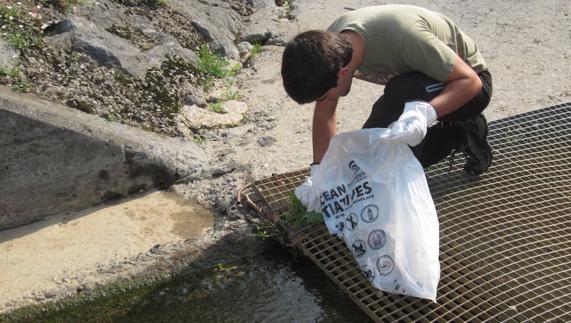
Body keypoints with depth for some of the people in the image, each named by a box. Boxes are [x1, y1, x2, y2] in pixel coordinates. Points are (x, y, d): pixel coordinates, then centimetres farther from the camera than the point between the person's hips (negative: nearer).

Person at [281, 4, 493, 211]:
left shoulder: (402, 37, -39)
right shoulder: (329, 44, -20)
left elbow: (471, 81, -31)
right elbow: (324, 113, -8)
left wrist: (426, 113, -48)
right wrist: (318, 173, -15)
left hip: (465, 84, -7)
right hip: (417, 86, 7)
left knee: (401, 92, -36)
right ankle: (458, 136, 18)